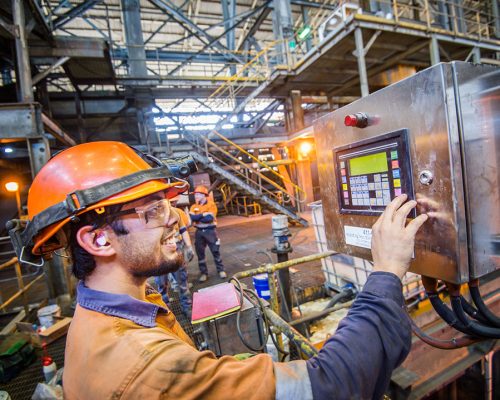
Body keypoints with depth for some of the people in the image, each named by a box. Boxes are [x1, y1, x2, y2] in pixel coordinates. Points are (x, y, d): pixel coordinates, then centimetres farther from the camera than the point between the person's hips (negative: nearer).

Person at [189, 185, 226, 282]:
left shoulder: (211, 204, -7)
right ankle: (203, 273, 23)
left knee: (216, 251, 5)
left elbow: (209, 218, -21)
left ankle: (221, 270, 21)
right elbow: (192, 218, -11)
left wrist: (197, 217, -11)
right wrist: (203, 214, -17)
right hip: (199, 232, 4)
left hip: (210, 231, -4)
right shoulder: (193, 207, 7)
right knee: (200, 253, 9)